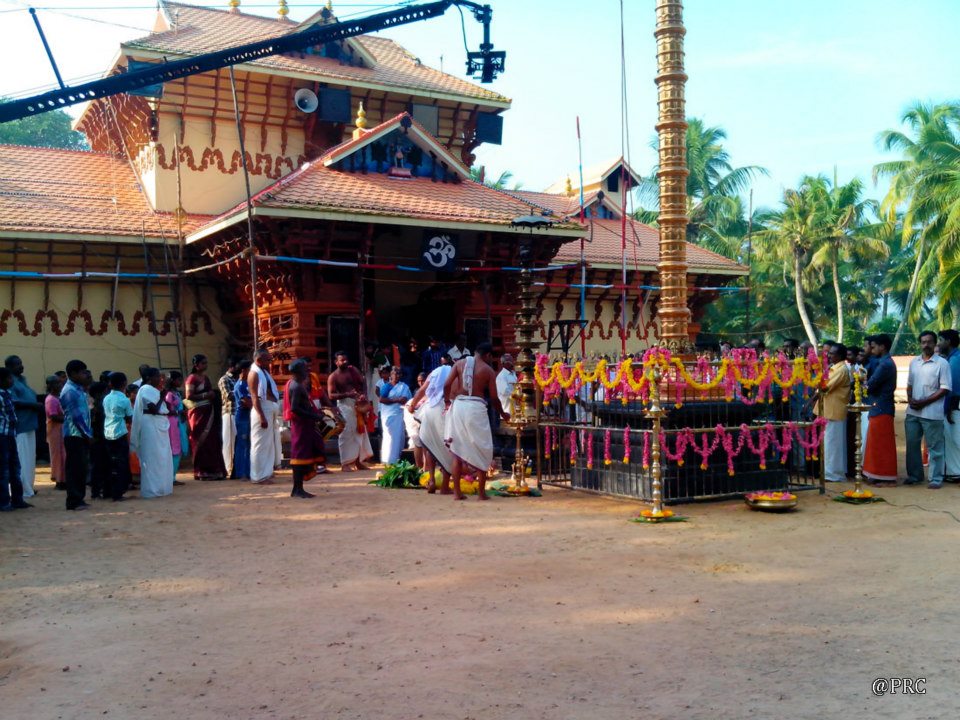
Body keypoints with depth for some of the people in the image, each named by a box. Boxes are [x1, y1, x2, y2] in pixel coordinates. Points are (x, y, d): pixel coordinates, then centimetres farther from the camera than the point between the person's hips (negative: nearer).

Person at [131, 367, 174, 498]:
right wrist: (162, 397, -12)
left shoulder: (153, 390, 16)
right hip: (151, 425, -10)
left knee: (162, 457, 12)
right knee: (152, 458, -6)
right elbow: (154, 409, -21)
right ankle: (152, 489, -3)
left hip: (159, 425, 10)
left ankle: (160, 487, 18)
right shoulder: (146, 390, -12)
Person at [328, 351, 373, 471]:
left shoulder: (353, 370, 10)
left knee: (360, 432, 9)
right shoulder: (333, 377, -5)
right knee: (346, 433, -10)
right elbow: (331, 395, -12)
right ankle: (345, 463, -5)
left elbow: (363, 383, 9)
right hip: (344, 404, -6)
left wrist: (363, 394, -12)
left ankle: (358, 461, 18)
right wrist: (347, 394, -24)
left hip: (357, 404, 6)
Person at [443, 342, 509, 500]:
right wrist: (502, 414, 18)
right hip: (476, 407, -3)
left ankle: (457, 491, 10)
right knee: (482, 450, 8)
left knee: (457, 450, 11)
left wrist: (448, 401, 15)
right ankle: (481, 492, 7)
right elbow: (494, 398, 2)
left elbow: (447, 385, -2)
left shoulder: (459, 363, 8)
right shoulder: (488, 370, 3)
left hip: (458, 405, 3)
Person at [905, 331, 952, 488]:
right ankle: (914, 475, 23)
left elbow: (945, 389, -10)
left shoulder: (942, 363, -7)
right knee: (912, 444, 11)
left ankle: (936, 478, 7)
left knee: (934, 447, 0)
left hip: (932, 413, -6)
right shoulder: (914, 362, 11)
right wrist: (910, 400, -3)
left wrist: (924, 402, -15)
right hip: (912, 412, 6)